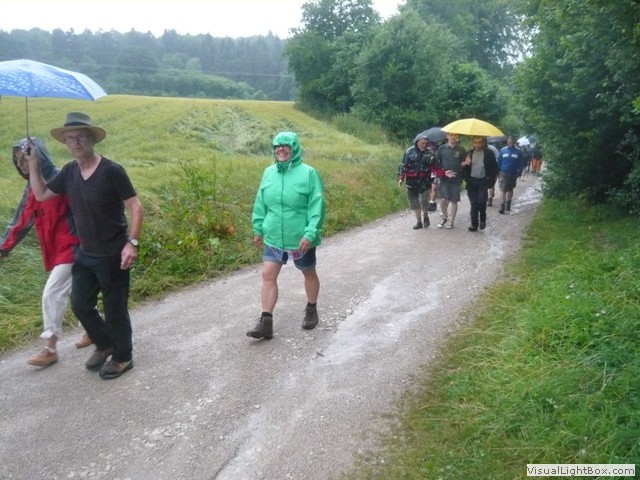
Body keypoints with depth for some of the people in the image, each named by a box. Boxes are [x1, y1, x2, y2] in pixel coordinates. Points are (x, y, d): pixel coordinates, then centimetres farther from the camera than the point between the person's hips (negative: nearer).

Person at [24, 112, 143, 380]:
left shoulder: (111, 171, -17)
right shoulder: (69, 171, 3)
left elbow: (135, 207, -15)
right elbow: (41, 195, 14)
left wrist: (132, 242, -23)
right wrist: (33, 164, 2)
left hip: (112, 256, -7)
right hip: (84, 255, 7)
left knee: (114, 309, 5)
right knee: (80, 305, 16)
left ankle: (123, 357, 26)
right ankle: (105, 344, 39)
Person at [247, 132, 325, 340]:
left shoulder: (308, 173, -13)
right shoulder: (269, 172, 2)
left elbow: (317, 206, -16)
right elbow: (260, 204, 11)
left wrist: (310, 234, -23)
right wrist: (258, 229, 11)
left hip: (301, 239, -4)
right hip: (273, 238, 4)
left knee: (309, 274, 15)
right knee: (268, 275, -2)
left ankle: (311, 310, 37)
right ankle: (266, 321, 4)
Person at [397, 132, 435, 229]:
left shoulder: (429, 153, 1)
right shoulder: (409, 151, -1)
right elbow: (403, 165, 1)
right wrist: (400, 178, -7)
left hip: (424, 182, -1)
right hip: (411, 183, 1)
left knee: (423, 201, -12)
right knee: (414, 203, 7)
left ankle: (425, 216, 17)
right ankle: (418, 221, 22)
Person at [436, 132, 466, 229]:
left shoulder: (461, 150, 3)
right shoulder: (442, 148, 4)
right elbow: (437, 164, 5)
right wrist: (444, 172, -7)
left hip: (456, 179, 0)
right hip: (444, 179, 0)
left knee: (454, 201, 4)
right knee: (443, 200, -7)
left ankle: (451, 221, 14)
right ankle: (444, 218, 16)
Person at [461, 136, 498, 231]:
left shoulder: (489, 153, -3)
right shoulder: (470, 153, 4)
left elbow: (495, 168, 0)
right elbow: (464, 166, 12)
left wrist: (491, 180, -8)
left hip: (483, 181, -2)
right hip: (472, 181, 2)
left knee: (481, 201, -12)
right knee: (473, 203, 3)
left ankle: (482, 219, 14)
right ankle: (474, 224, 8)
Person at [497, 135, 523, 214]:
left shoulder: (518, 151, -2)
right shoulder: (503, 150, -1)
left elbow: (520, 163, 2)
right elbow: (499, 162, 5)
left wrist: (519, 173, -4)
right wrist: (498, 171, 2)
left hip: (513, 173, 1)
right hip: (504, 173, -1)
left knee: (510, 189, 16)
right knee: (503, 190, -9)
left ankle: (508, 204, 30)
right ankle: (502, 206, -10)